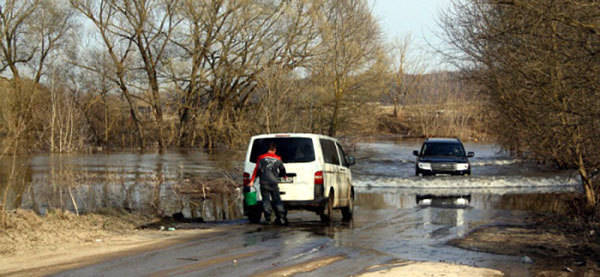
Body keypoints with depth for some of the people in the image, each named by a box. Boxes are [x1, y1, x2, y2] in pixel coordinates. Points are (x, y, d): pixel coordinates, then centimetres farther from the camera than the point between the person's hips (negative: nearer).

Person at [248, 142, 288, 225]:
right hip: (274, 183, 1)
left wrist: (252, 180, -1)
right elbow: (282, 170, 19)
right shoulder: (278, 159, 9)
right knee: (276, 199, 7)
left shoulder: (261, 158, 2)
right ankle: (281, 216, 1)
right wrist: (283, 176, 41)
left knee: (266, 200, 3)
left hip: (264, 182, -1)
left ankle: (268, 218, -2)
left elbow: (257, 169, -3)